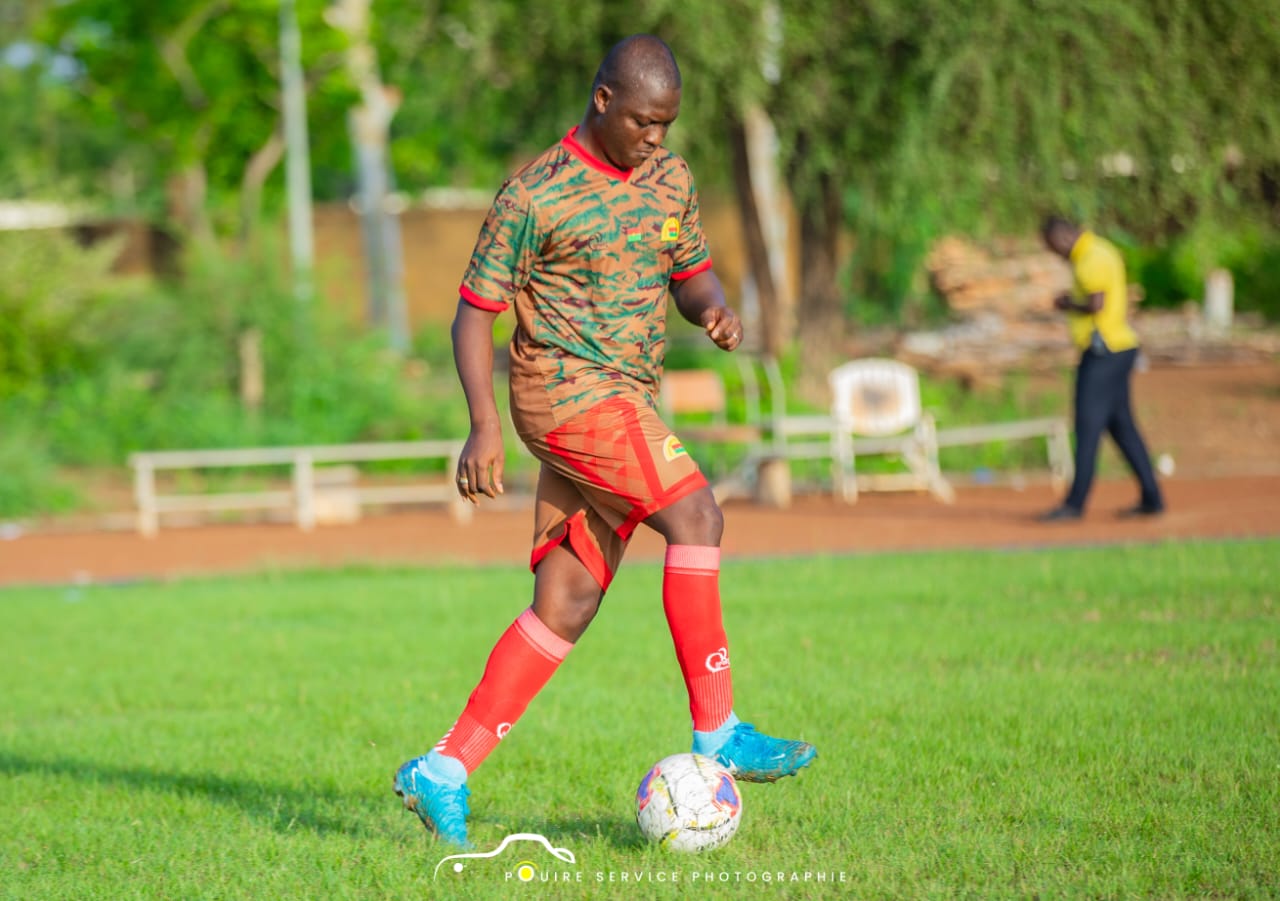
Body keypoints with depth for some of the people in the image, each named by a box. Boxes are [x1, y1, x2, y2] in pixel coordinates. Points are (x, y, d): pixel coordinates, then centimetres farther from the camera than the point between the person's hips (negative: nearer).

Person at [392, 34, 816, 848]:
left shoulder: (669, 177, 12)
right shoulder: (537, 196, -9)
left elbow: (692, 271, 23)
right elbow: (475, 310, -6)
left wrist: (715, 308, -2)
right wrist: (486, 424, -17)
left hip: (625, 402, 8)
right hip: (565, 386, -8)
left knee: (567, 604, 3)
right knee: (696, 515, -24)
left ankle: (445, 772, 7)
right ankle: (717, 735, -22)